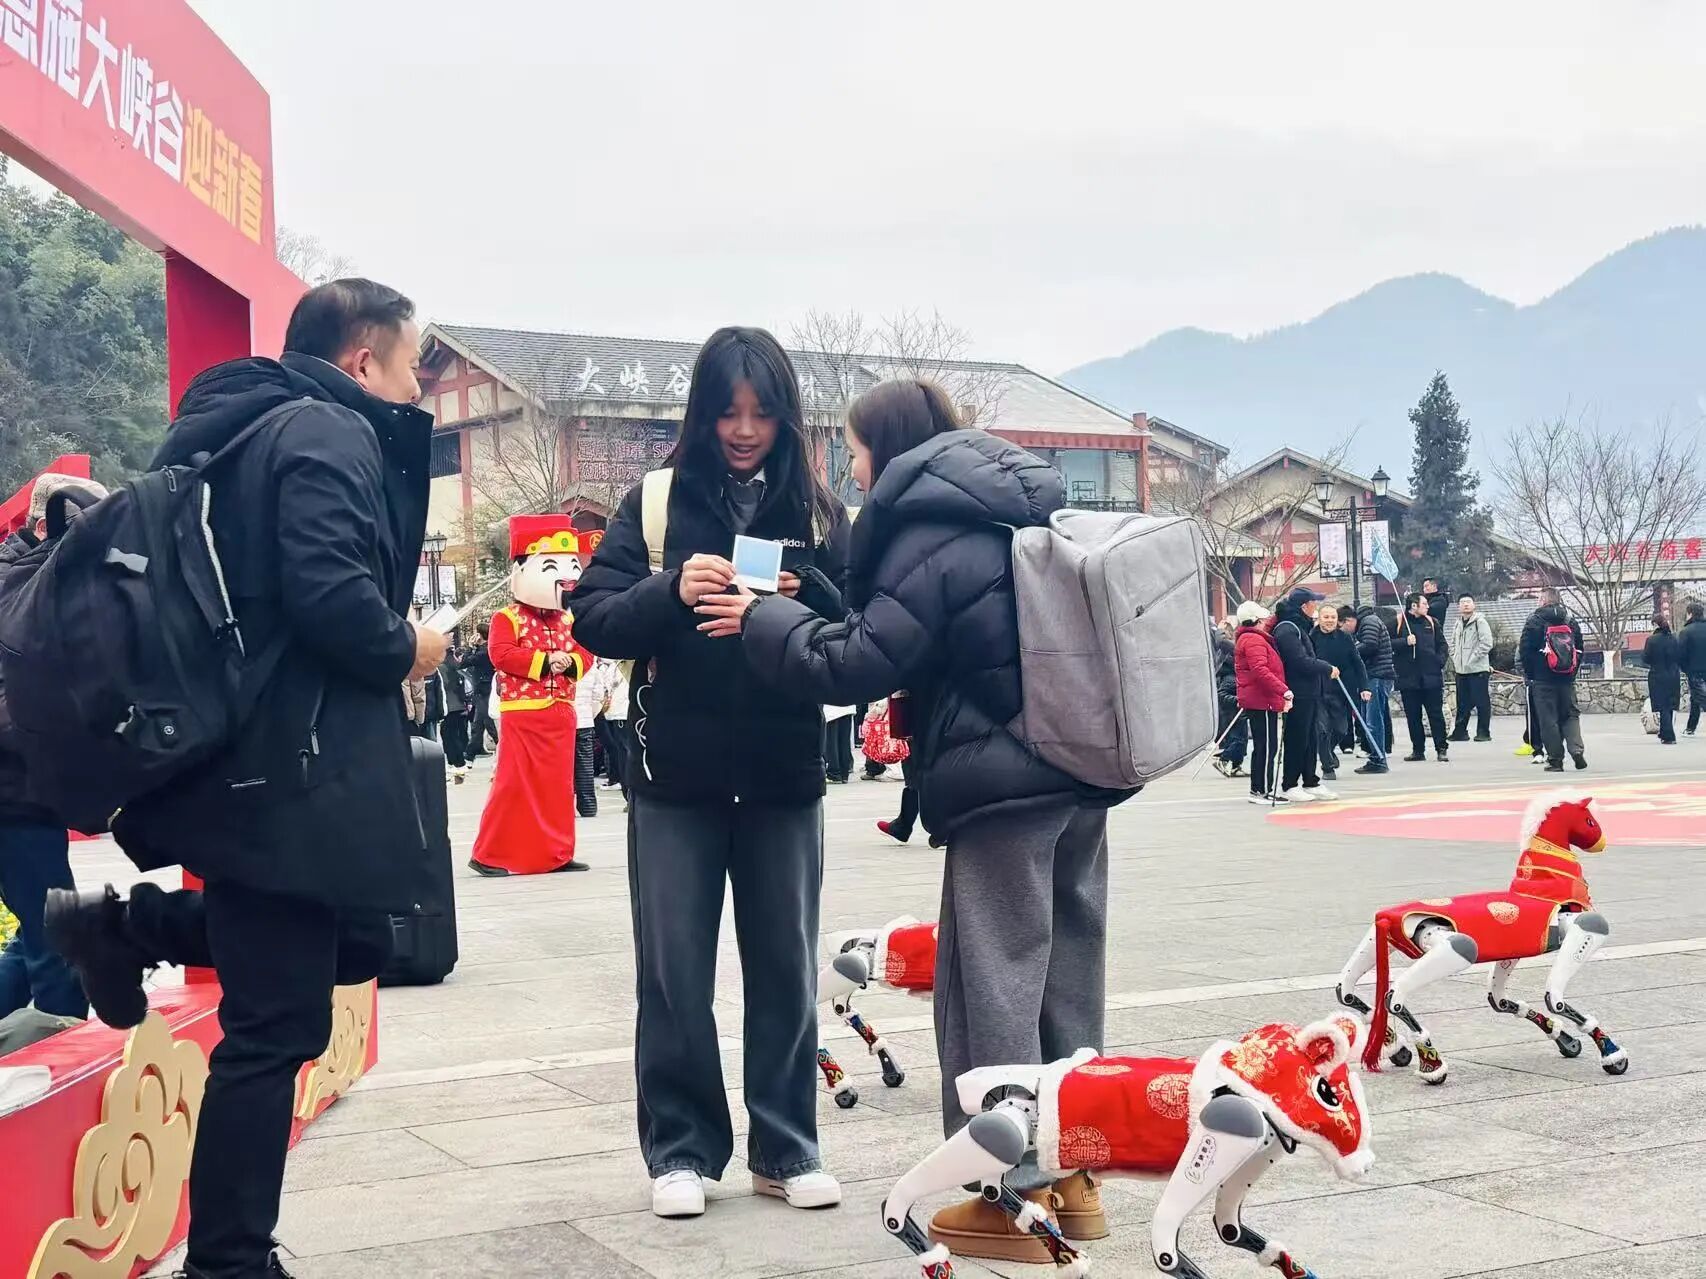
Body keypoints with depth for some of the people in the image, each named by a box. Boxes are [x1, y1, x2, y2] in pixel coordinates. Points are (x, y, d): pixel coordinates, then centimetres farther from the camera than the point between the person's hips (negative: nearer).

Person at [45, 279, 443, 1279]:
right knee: (278, 1024, -2)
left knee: (355, 942, 21)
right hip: (287, 770, -10)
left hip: (243, 756, 10)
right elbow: (331, 594, -27)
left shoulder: (238, 426, 16)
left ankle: (122, 926, 15)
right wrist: (404, 652, -8)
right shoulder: (327, 434, -14)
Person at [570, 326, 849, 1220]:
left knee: (786, 969, 8)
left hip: (784, 777, 1)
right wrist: (671, 591, -22)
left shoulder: (817, 513, 5)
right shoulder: (655, 501, 1)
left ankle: (785, 1148, 20)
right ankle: (681, 1148, 16)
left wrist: (807, 597, -19)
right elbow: (593, 618, -5)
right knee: (674, 972, 5)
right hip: (676, 777, -1)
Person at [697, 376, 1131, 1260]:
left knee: (993, 983, -2)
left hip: (1004, 783, -9)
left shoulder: (930, 536, -12)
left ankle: (1016, 1192, 1)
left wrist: (763, 620, -2)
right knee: (1067, 972, 13)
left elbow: (858, 664, -14)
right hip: (1079, 770, 9)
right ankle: (1072, 1169, 21)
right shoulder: (1025, 510, 15)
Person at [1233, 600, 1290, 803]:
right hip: (1262, 701, -11)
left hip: (1254, 700, 11)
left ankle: (1258, 790, 18)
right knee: (1268, 746, -8)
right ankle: (1263, 790, -7)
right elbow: (1260, 671, -26)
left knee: (1261, 746, 14)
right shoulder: (1254, 640, -15)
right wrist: (1284, 691, -28)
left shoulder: (1245, 639, 19)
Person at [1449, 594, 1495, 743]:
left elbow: (1486, 643, -15)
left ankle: (1483, 732, 4)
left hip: (1478, 669, -7)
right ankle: (1460, 731, 18)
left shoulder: (1480, 621, -8)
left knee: (1482, 702, -2)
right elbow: (1453, 643, 26)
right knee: (1462, 703, 12)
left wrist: (1472, 658, -16)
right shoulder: (1459, 624, 15)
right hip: (1461, 670, 7)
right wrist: (1455, 659, 11)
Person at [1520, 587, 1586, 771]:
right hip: (1567, 679, 4)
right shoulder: (1571, 621, 8)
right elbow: (1579, 650, 12)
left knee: (1548, 719, 0)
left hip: (1543, 680, -4)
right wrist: (1573, 672, 17)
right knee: (1571, 714, 13)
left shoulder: (1535, 620, -7)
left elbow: (1525, 650, -8)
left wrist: (1530, 674, 3)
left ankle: (1555, 759, 0)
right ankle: (1576, 749, -6)